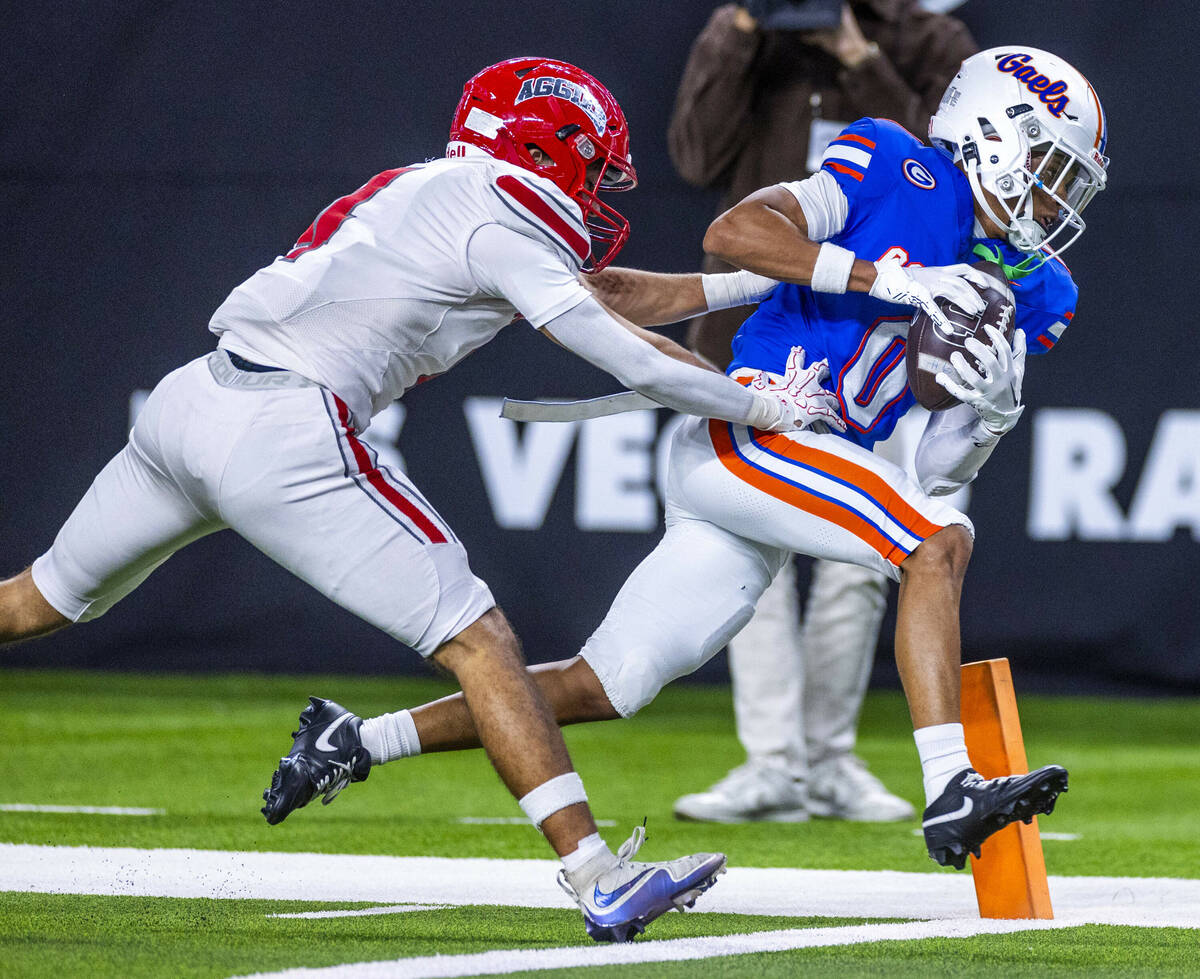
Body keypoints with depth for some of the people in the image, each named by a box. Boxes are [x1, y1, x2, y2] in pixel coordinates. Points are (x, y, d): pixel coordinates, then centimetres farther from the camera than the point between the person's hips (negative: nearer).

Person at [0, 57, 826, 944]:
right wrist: (768, 410, 8)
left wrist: (741, 284, 37)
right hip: (287, 438, -9)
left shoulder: (422, 192, 24)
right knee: (477, 638, -7)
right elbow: (630, 357, -4)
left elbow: (594, 295, 33)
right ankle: (599, 882, -12)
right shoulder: (499, 223, -2)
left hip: (187, 403, 9)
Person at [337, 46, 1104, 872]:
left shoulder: (1026, 289, 16)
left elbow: (938, 473, 15)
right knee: (939, 542, -25)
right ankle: (951, 794, -31)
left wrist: (991, 413, -7)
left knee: (598, 689, 6)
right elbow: (733, 233, -16)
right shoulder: (902, 171, -3)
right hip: (744, 428, -8)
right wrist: (892, 281, -20)